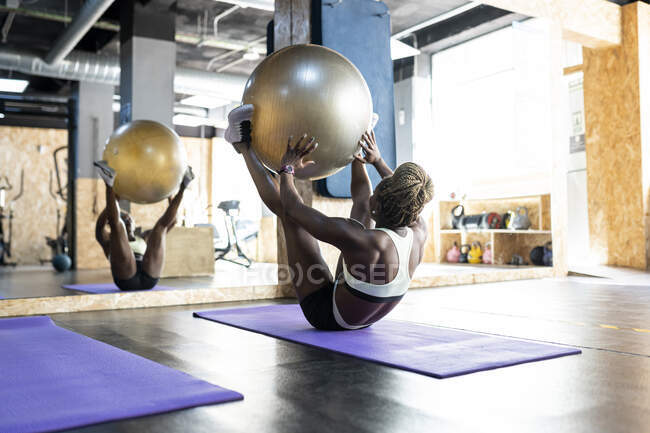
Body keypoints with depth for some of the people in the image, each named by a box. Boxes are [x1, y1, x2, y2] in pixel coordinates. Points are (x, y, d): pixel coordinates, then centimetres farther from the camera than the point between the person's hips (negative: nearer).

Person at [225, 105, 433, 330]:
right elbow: (406, 196, 8)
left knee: (285, 209, -9)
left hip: (327, 314, -6)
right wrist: (378, 161, 16)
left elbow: (294, 208, -29)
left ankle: (245, 146, 10)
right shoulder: (419, 233, -19)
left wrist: (287, 169, -10)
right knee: (361, 203, 6)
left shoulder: (367, 241, -39)